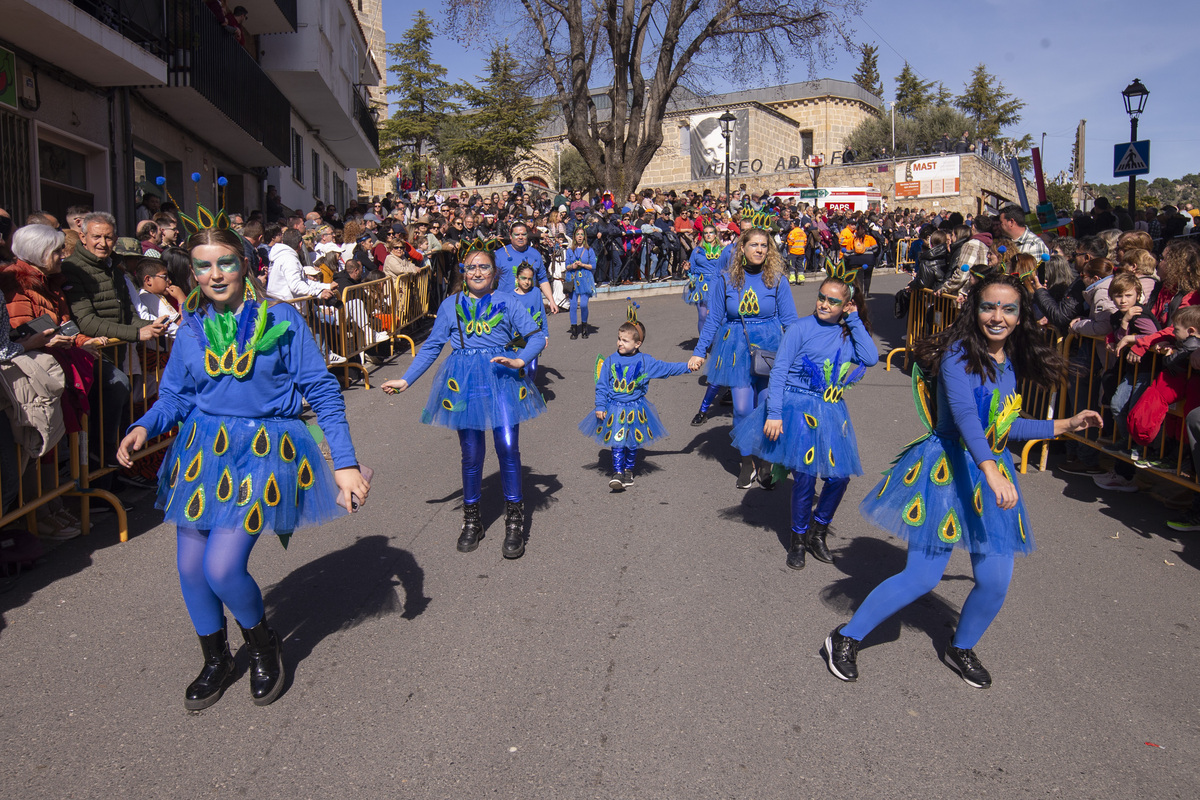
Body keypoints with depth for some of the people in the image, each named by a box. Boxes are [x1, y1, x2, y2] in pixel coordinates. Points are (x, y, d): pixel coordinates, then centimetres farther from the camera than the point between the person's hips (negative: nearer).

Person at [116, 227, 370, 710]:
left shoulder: (281, 319, -6)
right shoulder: (192, 326, 6)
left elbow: (322, 391, -5)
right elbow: (175, 395, 11)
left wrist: (346, 462, -11)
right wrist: (144, 427, -12)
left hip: (262, 453, -5)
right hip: (201, 450, 5)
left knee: (222, 568, -13)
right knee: (190, 567, 8)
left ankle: (263, 643, 20)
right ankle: (216, 661, 35)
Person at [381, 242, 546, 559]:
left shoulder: (507, 302, 6)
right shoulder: (450, 305, 11)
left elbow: (537, 337, 2)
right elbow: (431, 346, 14)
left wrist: (520, 360, -17)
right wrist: (406, 380, 9)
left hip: (501, 377, -1)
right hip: (464, 381, 2)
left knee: (508, 448, -9)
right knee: (471, 454, 5)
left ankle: (515, 523, 6)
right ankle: (471, 521, 24)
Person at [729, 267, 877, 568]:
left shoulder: (848, 332, 6)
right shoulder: (801, 328, -7)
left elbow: (871, 358, -11)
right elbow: (779, 371, -10)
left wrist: (855, 320, -6)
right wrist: (773, 413, -16)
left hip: (831, 412, 5)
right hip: (797, 408, -5)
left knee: (839, 476, 2)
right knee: (805, 475, -7)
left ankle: (817, 532, 25)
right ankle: (798, 539, 14)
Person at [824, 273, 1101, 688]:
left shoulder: (1010, 364, 9)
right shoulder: (958, 355, -14)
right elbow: (965, 416, -29)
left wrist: (1066, 425, 23)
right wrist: (991, 471, -41)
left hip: (992, 474, 7)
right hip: (947, 471, -7)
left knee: (995, 582, 5)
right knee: (922, 576, -5)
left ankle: (961, 649, 34)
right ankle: (846, 638, 12)